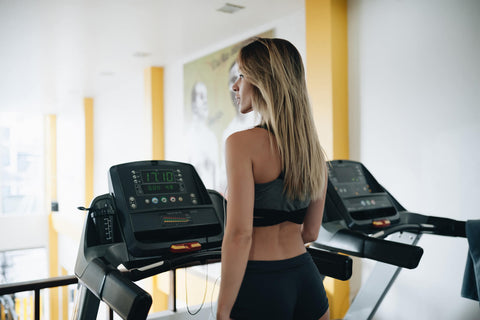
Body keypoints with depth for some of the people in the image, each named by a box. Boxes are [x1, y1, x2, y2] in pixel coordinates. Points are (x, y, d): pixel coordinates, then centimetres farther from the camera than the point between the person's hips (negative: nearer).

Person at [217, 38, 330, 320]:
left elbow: (240, 234, -21)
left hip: (259, 286, -6)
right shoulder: (314, 149, 5)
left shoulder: (243, 143, -15)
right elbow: (310, 233, 10)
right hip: (307, 279, 7)